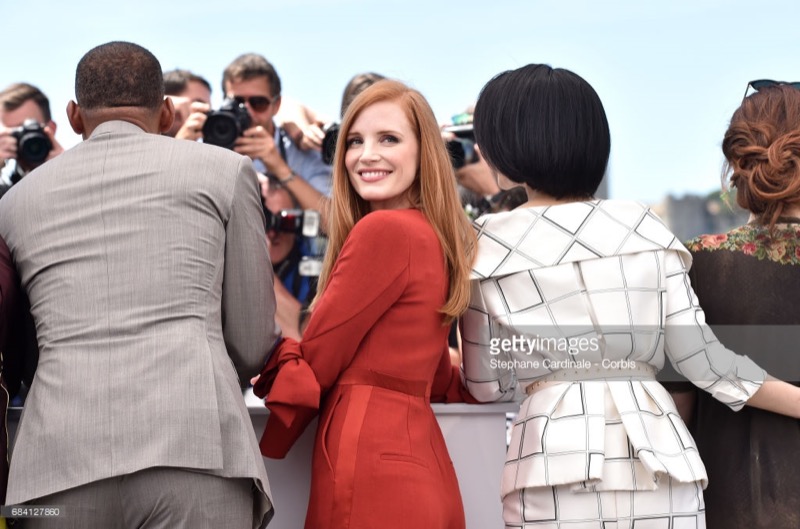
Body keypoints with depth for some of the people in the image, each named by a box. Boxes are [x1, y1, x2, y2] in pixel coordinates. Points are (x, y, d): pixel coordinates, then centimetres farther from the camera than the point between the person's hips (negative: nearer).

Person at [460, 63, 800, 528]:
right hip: (660, 454, 2)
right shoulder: (645, 227, 6)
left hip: (557, 458, -2)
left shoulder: (486, 246, 1)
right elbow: (700, 357, 3)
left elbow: (489, 385, 7)